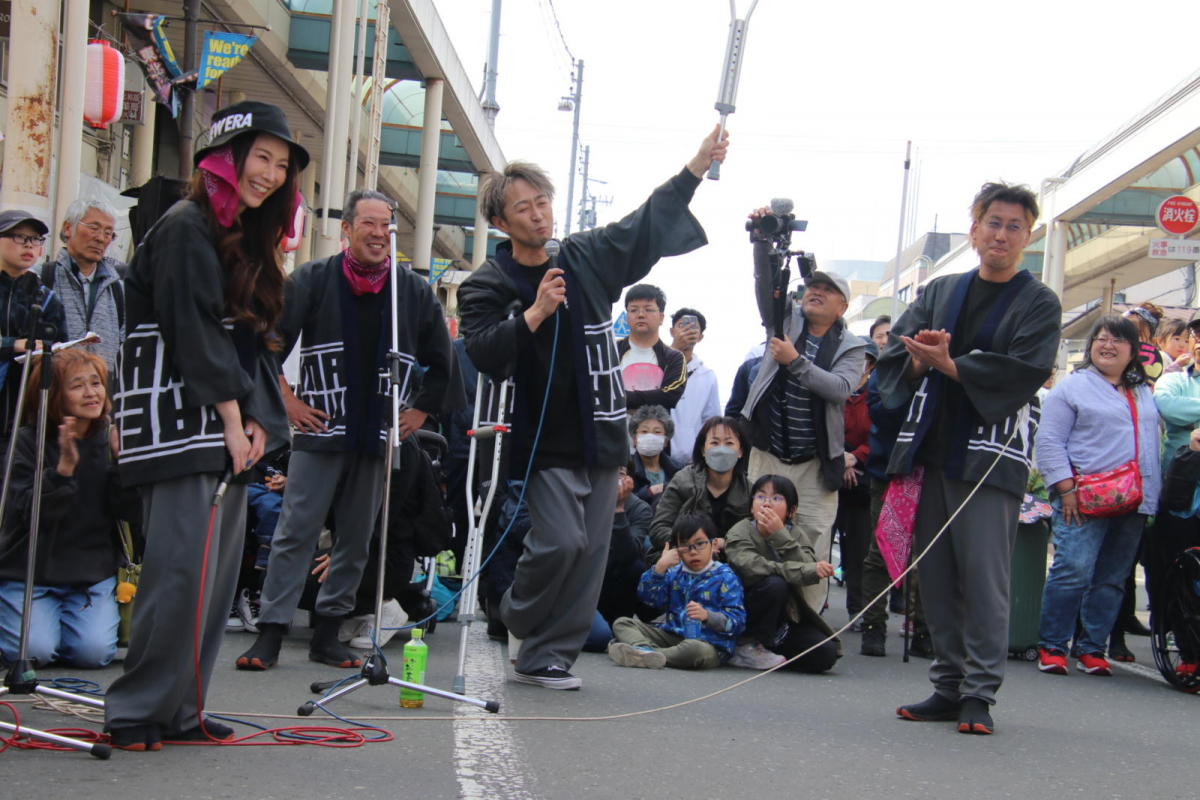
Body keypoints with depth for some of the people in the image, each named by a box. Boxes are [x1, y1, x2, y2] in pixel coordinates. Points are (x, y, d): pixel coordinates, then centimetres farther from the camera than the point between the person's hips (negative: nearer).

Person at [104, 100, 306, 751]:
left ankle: (178, 711, 11)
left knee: (218, 570, 6)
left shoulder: (246, 239, 21)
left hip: (228, 425, 9)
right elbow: (193, 333, -14)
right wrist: (232, 420, -13)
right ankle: (137, 712, -5)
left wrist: (255, 420, 5)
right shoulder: (186, 229, -8)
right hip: (181, 423, -9)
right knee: (183, 566, -13)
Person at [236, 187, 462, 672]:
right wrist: (287, 399, -3)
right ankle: (270, 633, -3)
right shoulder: (312, 280, -1)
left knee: (358, 538, 7)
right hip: (321, 431, -3)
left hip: (380, 435, 3)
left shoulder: (415, 291, 6)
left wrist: (421, 410, 11)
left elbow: (441, 360, 17)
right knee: (296, 532, -5)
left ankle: (328, 631, 17)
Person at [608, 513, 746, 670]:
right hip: (671, 634, 6)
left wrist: (707, 615, -25)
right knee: (622, 623, -4)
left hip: (708, 642, -6)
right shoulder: (674, 572, 17)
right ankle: (646, 649, -37)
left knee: (697, 649, -42)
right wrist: (660, 567, -4)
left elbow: (737, 620, -8)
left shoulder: (725, 578, 2)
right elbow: (648, 598, 6)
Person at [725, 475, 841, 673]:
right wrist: (808, 571, -35)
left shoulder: (795, 535, 3)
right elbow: (753, 568, -31)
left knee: (825, 654, -17)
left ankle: (770, 648, 8)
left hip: (787, 617, 5)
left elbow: (809, 572, -17)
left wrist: (780, 536, -24)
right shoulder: (740, 533, -10)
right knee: (775, 583, -32)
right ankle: (748, 647, -14)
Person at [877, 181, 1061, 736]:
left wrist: (950, 365, -16)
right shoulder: (939, 292, 16)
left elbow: (1026, 370, -11)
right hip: (932, 448, 5)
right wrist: (921, 358, -13)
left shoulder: (1039, 303, 3)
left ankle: (979, 694, -3)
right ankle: (948, 685, 14)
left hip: (991, 454, -4)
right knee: (936, 574, 5)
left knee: (983, 574, -9)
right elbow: (894, 354, 10)